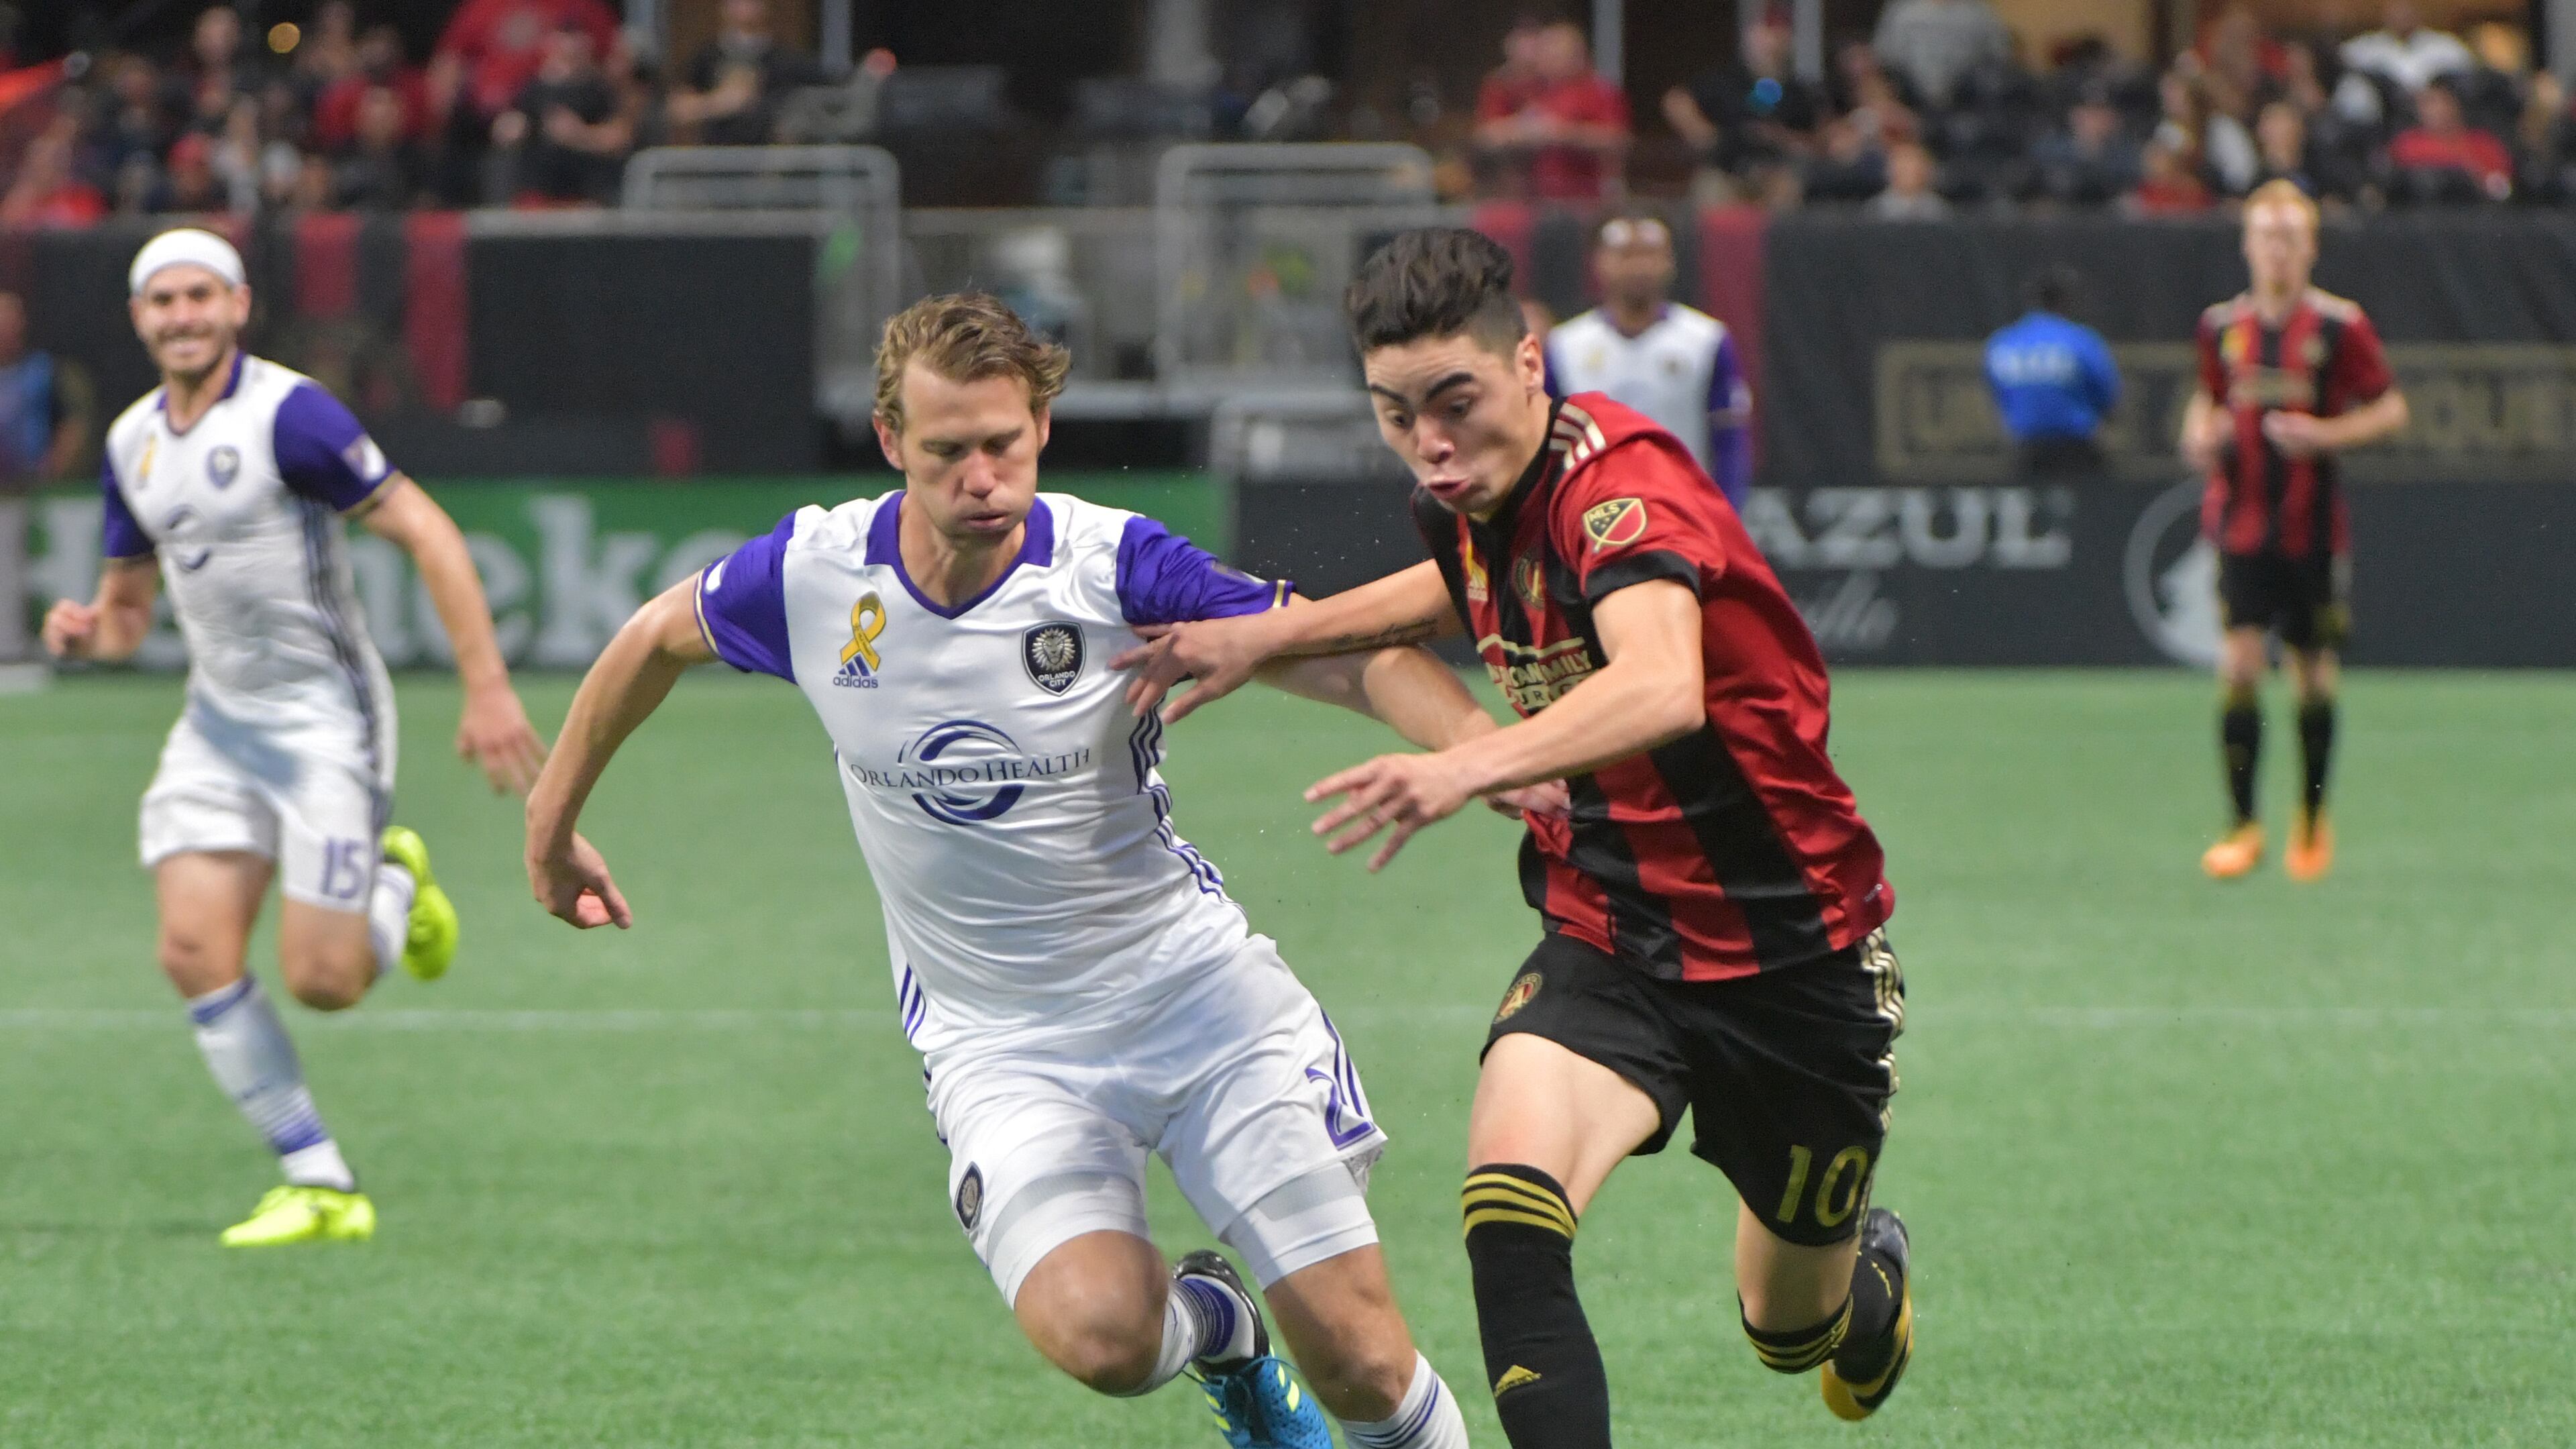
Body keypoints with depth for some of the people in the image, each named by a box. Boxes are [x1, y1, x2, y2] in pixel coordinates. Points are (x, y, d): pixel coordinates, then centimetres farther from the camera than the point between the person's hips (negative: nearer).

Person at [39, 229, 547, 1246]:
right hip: (217, 721, 6)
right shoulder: (133, 444, 7)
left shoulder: (287, 415, -16)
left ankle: (397, 885, 26)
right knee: (195, 951, -10)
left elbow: (425, 531, -17)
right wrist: (88, 631, -6)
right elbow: (128, 607, 19)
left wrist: (487, 688, -21)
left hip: (321, 713, -6)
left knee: (322, 982, -10)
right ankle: (321, 1188, 0)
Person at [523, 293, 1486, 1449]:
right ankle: (1210, 1325, 11)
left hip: (1191, 982, -1)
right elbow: (657, 638, 12)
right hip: (999, 1041, 1)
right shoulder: (814, 576, -9)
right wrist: (552, 822, 23)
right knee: (1096, 1333, -26)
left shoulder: (1115, 568, -16)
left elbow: (1348, 654, -21)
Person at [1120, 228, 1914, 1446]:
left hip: (1794, 956, -5)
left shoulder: (1620, 482, -26)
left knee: (1793, 1327, 15)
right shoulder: (1476, 500, -3)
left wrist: (1470, 767, -63)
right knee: (1508, 1205, -27)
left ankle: (1873, 1269, 53)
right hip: (1604, 939, 5)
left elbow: (1662, 688, -48)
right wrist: (1271, 635, 10)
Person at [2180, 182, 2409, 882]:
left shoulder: (2340, 326, -4)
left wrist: (2329, 434, -15)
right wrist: (2200, 435, -1)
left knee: (2314, 675, 6)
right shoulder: (2221, 326, 6)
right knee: (2239, 665, -11)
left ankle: (2312, 822, 24)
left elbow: (2390, 409, 1)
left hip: (2314, 528, -1)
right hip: (2242, 525, 1)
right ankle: (2243, 827, -6)